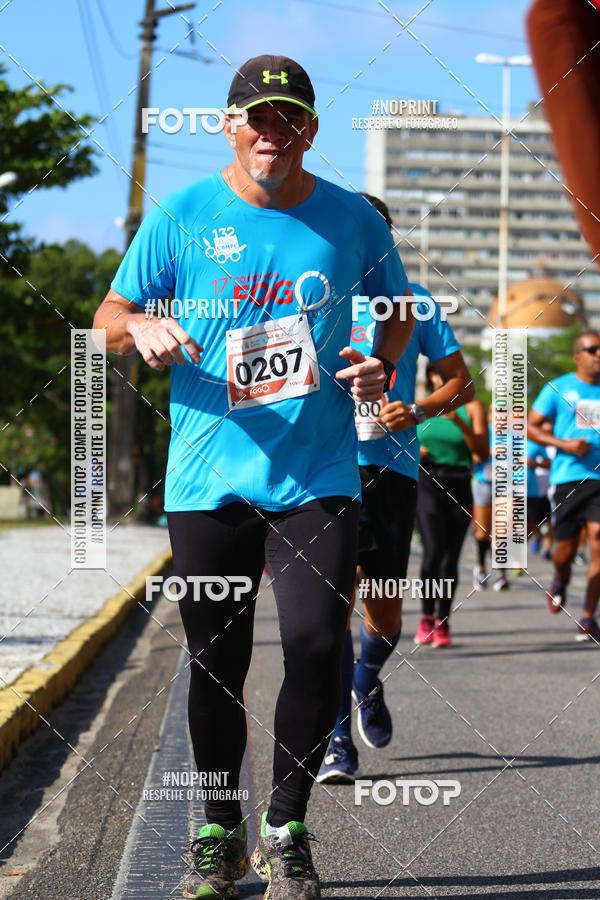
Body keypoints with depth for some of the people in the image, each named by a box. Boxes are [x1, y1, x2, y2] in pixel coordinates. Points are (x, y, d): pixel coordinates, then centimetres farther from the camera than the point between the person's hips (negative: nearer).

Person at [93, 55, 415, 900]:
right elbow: (108, 315, 7)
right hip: (209, 477, 0)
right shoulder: (182, 217, 1)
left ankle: (287, 832, 8)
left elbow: (399, 310, 21)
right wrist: (142, 329, -15)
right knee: (215, 665, 6)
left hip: (318, 475, 0)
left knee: (315, 646, -12)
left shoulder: (353, 220, 4)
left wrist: (382, 365, 1)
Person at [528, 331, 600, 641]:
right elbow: (530, 427, 4)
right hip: (567, 476, -1)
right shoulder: (558, 388, 5)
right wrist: (565, 444, -9)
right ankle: (560, 581, 40)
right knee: (566, 550, 2)